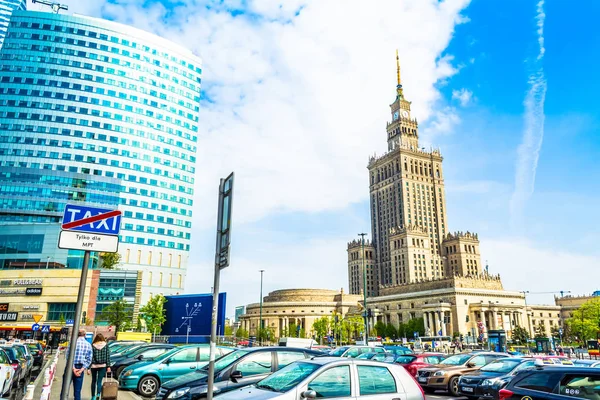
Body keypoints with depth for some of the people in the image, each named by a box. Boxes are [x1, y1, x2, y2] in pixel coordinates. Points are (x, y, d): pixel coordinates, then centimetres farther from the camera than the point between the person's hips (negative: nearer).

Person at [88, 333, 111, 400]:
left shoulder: (93, 346, -1)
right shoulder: (105, 345, 1)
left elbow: (90, 357, -3)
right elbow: (108, 356, -1)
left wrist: (88, 368, 0)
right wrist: (108, 366, 1)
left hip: (94, 366, 0)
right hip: (103, 366, 0)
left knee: (94, 381, 16)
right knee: (99, 381, 3)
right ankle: (98, 394, -18)